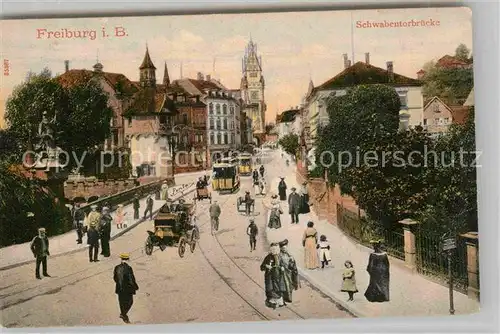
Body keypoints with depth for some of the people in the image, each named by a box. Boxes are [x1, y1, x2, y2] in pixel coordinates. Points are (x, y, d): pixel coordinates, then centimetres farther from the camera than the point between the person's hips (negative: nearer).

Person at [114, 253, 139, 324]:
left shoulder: (117, 268, -6)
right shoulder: (128, 268, -22)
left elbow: (115, 278, 5)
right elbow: (131, 280, -19)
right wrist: (136, 287, -3)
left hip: (120, 289, 5)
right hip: (128, 289, -5)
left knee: (122, 303, 18)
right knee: (129, 302, 14)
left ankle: (123, 314, 30)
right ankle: (124, 314, 9)